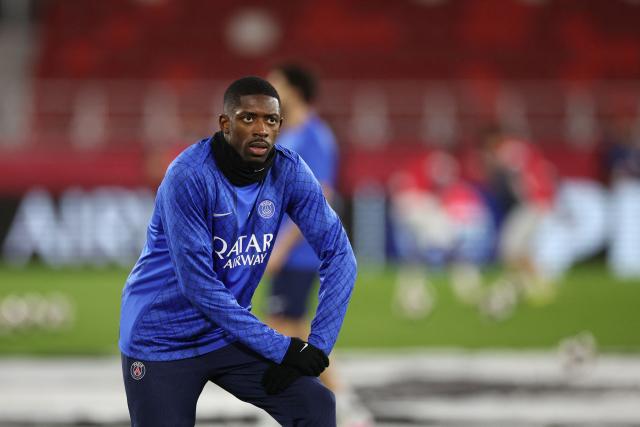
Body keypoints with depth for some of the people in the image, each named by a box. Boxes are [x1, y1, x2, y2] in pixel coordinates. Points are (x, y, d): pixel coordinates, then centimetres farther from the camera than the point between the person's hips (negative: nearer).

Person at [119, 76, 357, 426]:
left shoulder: (289, 172, -8)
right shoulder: (189, 177, -23)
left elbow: (338, 254, -6)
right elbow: (199, 285, -25)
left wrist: (317, 345, -17)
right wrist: (280, 348, -22)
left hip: (229, 333, 5)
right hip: (162, 340, -5)